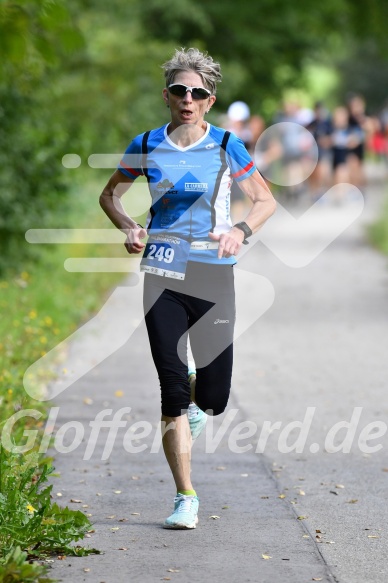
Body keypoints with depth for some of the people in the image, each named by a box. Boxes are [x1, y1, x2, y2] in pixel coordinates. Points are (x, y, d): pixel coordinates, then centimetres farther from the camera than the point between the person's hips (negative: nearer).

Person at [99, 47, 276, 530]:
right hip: (163, 275, 0)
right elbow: (109, 195, 17)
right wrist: (128, 229, -2)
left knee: (213, 395, -1)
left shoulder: (226, 147, 0)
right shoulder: (146, 147, 3)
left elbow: (266, 200, 7)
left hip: (213, 273, 0)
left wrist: (241, 231, -12)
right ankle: (185, 497, 3)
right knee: (173, 389, -7)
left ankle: (196, 404, 39)